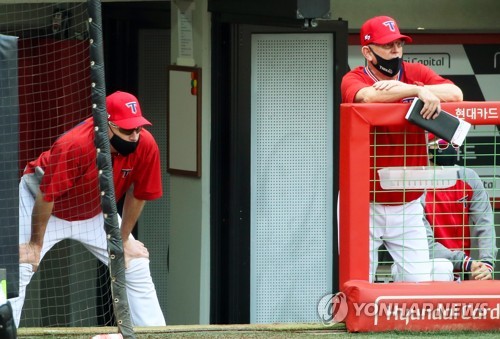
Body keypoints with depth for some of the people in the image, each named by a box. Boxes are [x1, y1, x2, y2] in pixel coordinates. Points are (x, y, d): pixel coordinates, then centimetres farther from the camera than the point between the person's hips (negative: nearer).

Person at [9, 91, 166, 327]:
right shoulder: (74, 146, -40)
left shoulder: (145, 146, -25)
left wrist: (123, 239, 0)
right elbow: (46, 196, -29)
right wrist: (35, 244, -20)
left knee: (136, 268, 4)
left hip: (95, 212, 5)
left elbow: (138, 194, -8)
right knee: (19, 270, -18)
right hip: (43, 205, -5)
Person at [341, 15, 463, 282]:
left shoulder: (416, 73, 3)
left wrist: (402, 87, -24)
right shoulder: (354, 80, -5)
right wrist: (418, 90, -38)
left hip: (407, 207, 2)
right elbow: (369, 96, -30)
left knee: (422, 284, -2)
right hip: (363, 207, -2)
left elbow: (455, 94, -14)